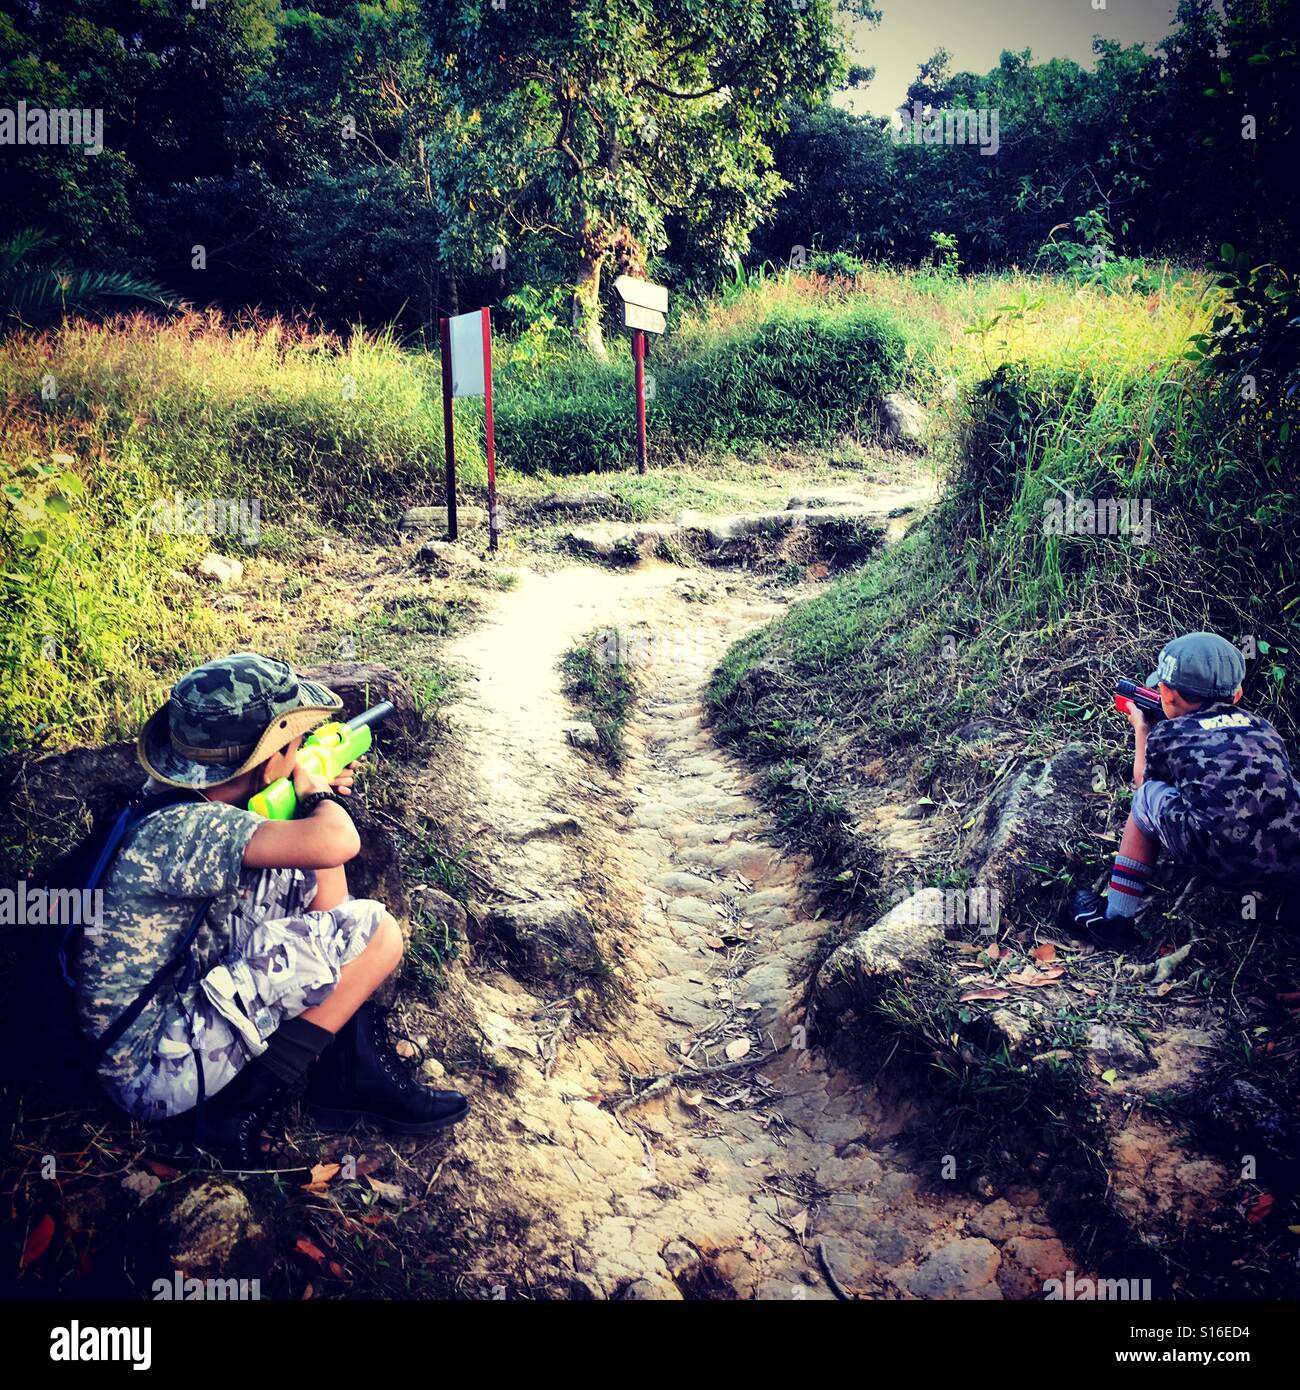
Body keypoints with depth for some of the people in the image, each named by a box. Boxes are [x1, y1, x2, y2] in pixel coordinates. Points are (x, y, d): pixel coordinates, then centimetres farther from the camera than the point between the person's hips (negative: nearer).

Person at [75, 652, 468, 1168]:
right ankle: (235, 1115, -4)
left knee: (317, 873, 6)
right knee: (375, 933, -17)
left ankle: (351, 1071, 7)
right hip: (155, 1071, -9)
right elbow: (336, 842, -43)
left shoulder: (174, 797, -1)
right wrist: (314, 791, -19)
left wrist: (319, 794, 4)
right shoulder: (182, 830, -30)